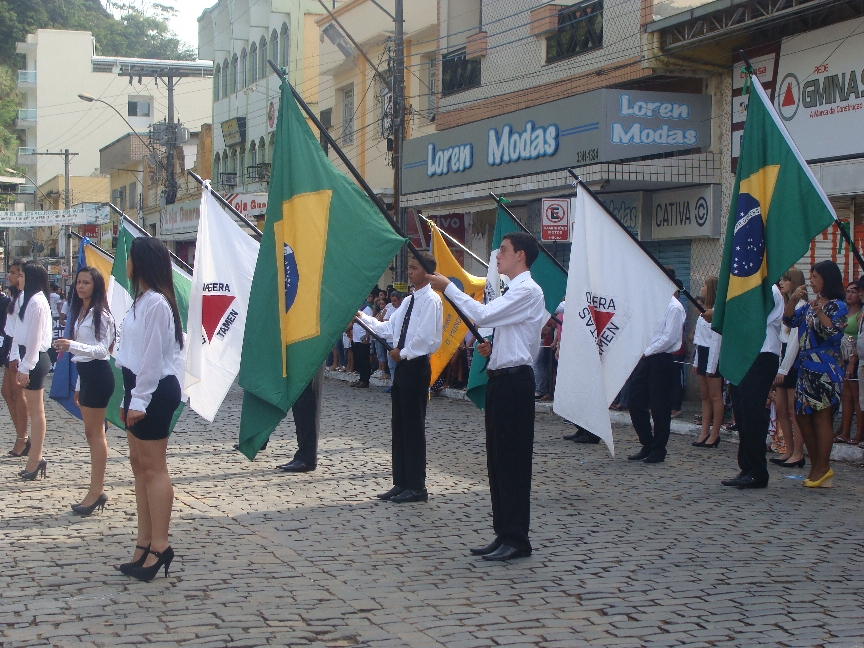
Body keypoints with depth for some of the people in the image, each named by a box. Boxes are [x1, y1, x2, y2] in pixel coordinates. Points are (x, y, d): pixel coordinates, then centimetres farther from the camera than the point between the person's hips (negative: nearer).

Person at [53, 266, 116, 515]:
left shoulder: (100, 314, -12)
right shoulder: (81, 313, 16)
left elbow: (102, 350, -18)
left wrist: (72, 345, -32)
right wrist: (79, 386, 21)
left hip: (98, 374, -9)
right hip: (86, 374, 9)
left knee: (94, 433, -7)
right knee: (92, 433, 10)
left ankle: (96, 491, -3)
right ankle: (98, 489, 13)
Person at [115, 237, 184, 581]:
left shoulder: (156, 303, -17)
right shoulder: (142, 300, 15)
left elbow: (153, 356, -20)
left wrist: (139, 401, -19)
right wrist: (129, 399, 18)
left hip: (155, 391, -11)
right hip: (141, 389, 11)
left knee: (153, 466, -6)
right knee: (139, 463, 12)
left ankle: (159, 546, -1)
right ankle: (145, 542, 19)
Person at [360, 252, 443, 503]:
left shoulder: (430, 301, -12)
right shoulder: (408, 301, 17)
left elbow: (426, 337, -21)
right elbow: (388, 329, 16)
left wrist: (403, 353, -11)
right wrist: (363, 317, 7)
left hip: (416, 366, -9)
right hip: (402, 365, 9)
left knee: (414, 426, -4)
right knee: (399, 425, 11)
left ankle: (416, 487, 3)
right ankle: (401, 483, 18)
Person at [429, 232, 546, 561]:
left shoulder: (526, 291, -13)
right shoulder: (514, 291, 19)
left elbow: (483, 315, -22)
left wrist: (449, 288, -14)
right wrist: (493, 348, 9)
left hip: (514, 380, -10)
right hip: (501, 379, 10)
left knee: (512, 460, -6)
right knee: (497, 459, 12)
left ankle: (516, 538, -1)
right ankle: (504, 534, 18)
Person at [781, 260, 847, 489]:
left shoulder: (838, 307, -6)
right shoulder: (809, 306, 17)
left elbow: (835, 333, -18)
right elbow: (790, 320, 10)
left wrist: (819, 311, -27)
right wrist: (793, 300, -5)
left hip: (825, 370, -8)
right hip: (806, 368, 8)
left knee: (822, 418, -5)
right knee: (803, 417, 9)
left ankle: (822, 468, 2)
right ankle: (816, 467, 18)